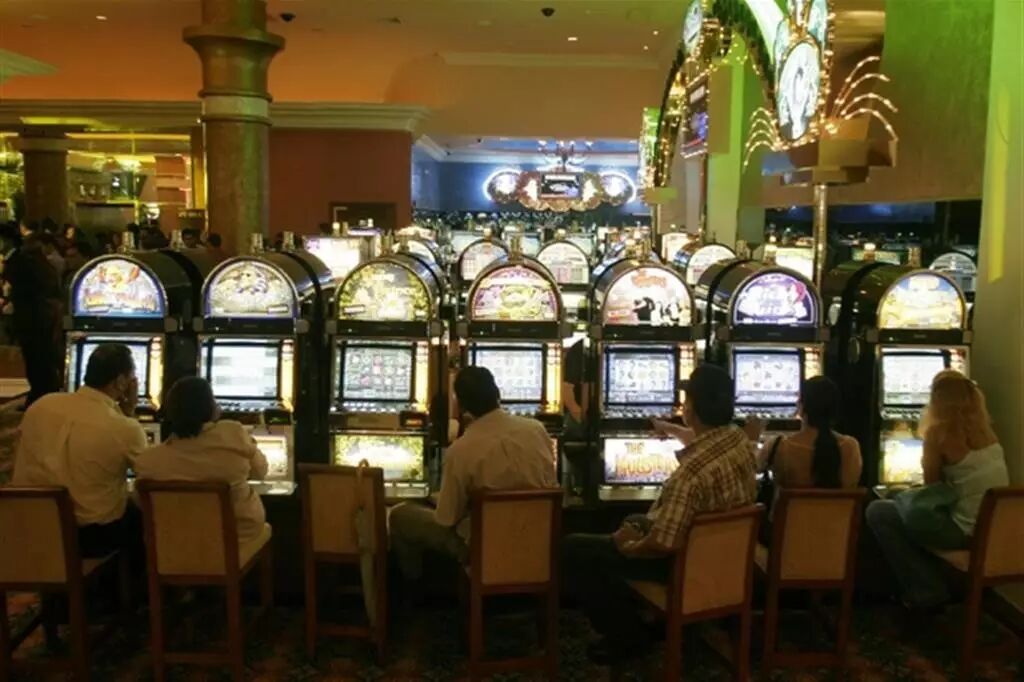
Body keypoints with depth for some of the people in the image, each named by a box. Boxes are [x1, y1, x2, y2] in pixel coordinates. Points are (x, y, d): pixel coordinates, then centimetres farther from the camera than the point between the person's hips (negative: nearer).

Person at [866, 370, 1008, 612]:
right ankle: (933, 584, 26)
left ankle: (926, 592, 10)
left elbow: (932, 484, -2)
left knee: (877, 512, 2)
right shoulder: (983, 427, 5)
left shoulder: (939, 431, -15)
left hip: (969, 530, -8)